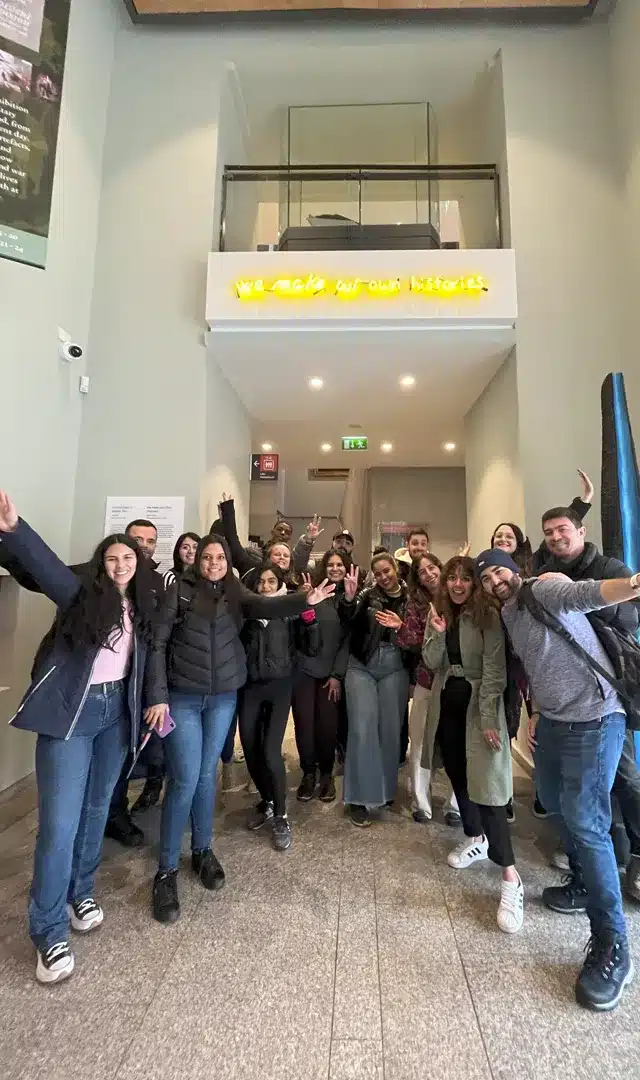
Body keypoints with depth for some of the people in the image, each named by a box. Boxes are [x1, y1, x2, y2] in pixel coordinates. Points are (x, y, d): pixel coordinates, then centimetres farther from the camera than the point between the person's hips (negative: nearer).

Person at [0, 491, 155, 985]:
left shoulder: (143, 609, 6)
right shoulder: (81, 593, -7)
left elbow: (147, 662, 10)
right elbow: (44, 563, -25)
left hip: (116, 712, 5)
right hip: (71, 712, -5)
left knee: (97, 808, 17)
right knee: (60, 823, -4)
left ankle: (81, 893, 38)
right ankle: (50, 935, 13)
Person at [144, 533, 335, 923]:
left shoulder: (235, 593, 1)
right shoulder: (180, 590, -6)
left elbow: (266, 606, -19)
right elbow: (158, 642, -7)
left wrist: (305, 600, -37)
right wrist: (157, 696, -12)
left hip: (223, 696, 3)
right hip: (182, 696, -3)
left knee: (207, 774, 15)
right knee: (185, 780, -2)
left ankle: (203, 850, 34)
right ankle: (167, 869, 16)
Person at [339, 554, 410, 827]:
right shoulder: (369, 595, 2)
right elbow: (349, 621, -13)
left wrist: (401, 626, -20)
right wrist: (348, 597, -31)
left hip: (395, 668, 1)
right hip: (362, 666, -1)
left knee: (390, 729, 7)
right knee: (363, 728, -6)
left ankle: (386, 790, 28)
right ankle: (361, 797, 6)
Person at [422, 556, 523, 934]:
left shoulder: (488, 616, -12)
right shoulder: (439, 613, 5)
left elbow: (494, 670, -15)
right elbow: (432, 663, 0)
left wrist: (488, 718, -19)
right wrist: (438, 634, -18)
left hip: (478, 704, -6)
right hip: (447, 702, 6)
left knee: (484, 783, -10)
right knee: (457, 773, 17)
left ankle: (511, 877, -2)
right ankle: (475, 838, 39)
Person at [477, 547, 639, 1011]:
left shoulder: (545, 586, -13)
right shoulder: (508, 616, 12)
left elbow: (581, 594, -35)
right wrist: (537, 713, 19)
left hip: (594, 720, -9)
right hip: (554, 721, 10)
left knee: (585, 820, -10)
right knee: (556, 803, 21)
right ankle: (585, 883, 43)